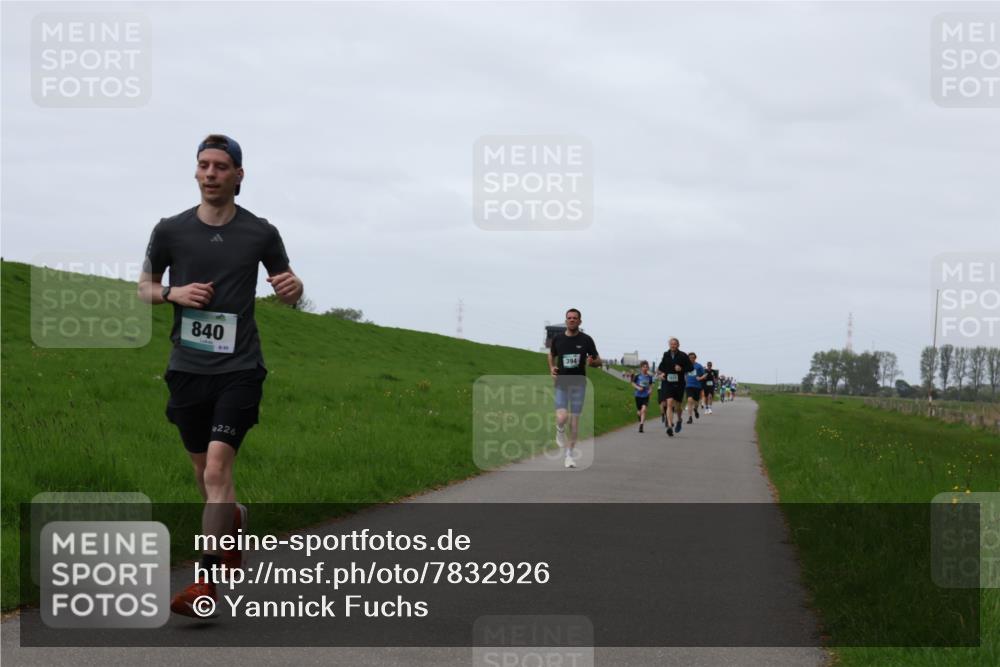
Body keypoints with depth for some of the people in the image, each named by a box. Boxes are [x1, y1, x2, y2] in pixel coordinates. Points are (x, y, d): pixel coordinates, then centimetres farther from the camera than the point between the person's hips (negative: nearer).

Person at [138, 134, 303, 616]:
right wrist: (173, 293, -8)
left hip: (239, 369, -3)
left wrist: (293, 287, -11)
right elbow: (144, 288, 14)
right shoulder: (170, 230, 4)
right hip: (187, 369, 3)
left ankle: (205, 580, -15)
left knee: (217, 470, -16)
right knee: (204, 475, 13)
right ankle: (234, 522, 45)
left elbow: (286, 293, 14)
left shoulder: (261, 233, 2)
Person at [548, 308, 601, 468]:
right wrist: (552, 368, 3)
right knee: (562, 417, -17)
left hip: (579, 384, 0)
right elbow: (551, 355, 21)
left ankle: (569, 455, 12)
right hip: (561, 383, 0)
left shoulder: (586, 340, -1)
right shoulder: (557, 339, 2)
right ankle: (560, 432, 20)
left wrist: (592, 362, -18)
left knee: (574, 419, 1)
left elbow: (598, 360, 6)